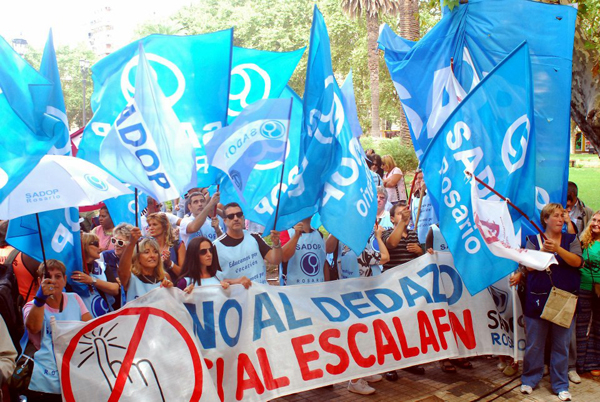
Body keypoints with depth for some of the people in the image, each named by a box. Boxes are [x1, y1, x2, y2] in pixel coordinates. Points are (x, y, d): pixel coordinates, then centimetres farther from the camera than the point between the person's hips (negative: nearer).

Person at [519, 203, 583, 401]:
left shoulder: (571, 239, 7)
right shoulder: (533, 240, 4)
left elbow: (577, 262, -9)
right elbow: (530, 266, -6)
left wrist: (558, 249, -23)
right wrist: (543, 250, -19)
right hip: (537, 299, -1)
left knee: (561, 344, 6)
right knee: (534, 344, 6)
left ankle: (561, 385, 20)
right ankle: (530, 379, 23)